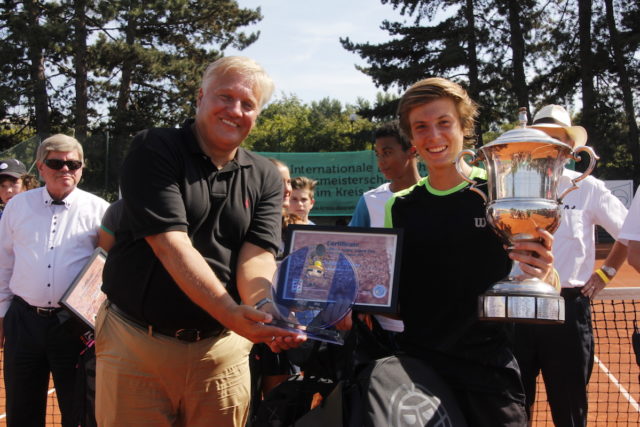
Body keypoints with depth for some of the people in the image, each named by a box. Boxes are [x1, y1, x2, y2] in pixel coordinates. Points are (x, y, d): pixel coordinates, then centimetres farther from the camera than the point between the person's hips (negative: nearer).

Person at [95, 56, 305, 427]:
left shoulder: (265, 178, 7)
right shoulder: (154, 150, -6)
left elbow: (256, 255, -5)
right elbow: (170, 244, -18)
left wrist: (266, 308, -28)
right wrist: (231, 314, -28)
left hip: (221, 348, 3)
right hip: (137, 344, -3)